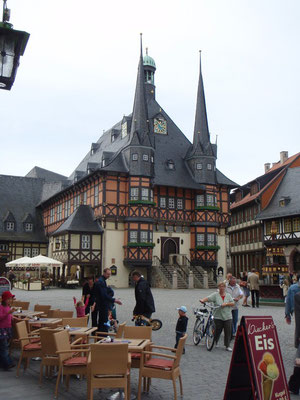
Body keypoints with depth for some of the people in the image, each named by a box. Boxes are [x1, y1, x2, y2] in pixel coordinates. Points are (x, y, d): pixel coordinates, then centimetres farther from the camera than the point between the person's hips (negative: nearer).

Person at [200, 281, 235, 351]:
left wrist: (226, 304, -12)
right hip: (218, 316, -2)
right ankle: (214, 343, 28)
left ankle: (227, 346, 14)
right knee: (218, 330, 4)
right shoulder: (215, 295, 0)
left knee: (228, 331, 2)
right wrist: (203, 300, -32)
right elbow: (208, 298, -13)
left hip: (228, 316, 2)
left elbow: (233, 303, 4)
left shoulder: (228, 295, 10)